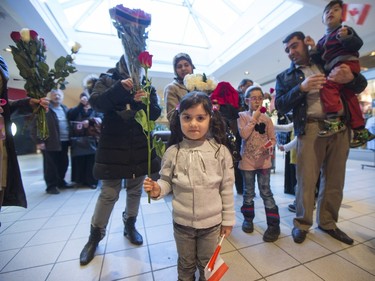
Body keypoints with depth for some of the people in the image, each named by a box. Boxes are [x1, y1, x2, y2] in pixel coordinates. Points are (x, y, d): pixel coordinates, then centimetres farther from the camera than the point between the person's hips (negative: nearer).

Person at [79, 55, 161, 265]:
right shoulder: (108, 80, 5)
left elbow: (155, 114, -1)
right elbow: (96, 103, -12)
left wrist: (145, 102, -22)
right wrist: (121, 87, -26)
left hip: (140, 147, 3)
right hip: (113, 146, -2)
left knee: (135, 191, 14)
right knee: (109, 194, 2)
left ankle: (130, 225, 37)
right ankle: (95, 234, 27)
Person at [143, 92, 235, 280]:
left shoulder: (221, 152, -14)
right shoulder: (173, 152, -13)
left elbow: (227, 189, -6)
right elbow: (167, 181, -2)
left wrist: (228, 219, 0)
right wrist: (157, 189, -23)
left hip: (211, 222, 0)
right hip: (182, 222, 1)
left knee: (207, 266, 26)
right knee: (185, 265, 28)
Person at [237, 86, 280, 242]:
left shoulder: (266, 118, 3)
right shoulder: (243, 116, -4)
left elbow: (273, 139, 4)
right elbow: (243, 135, -19)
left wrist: (269, 145, -18)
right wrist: (254, 118, -17)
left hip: (264, 160, 1)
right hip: (247, 160, -1)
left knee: (266, 192, 6)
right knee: (248, 193, 13)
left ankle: (274, 224, 19)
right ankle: (248, 219, 33)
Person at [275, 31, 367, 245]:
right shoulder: (285, 77, 11)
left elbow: (361, 85, 16)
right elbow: (280, 106, -1)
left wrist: (350, 78, -7)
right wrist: (302, 88, -14)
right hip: (311, 128, -2)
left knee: (335, 180, 7)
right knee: (307, 180, -3)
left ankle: (328, 223, 23)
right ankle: (302, 224, 13)